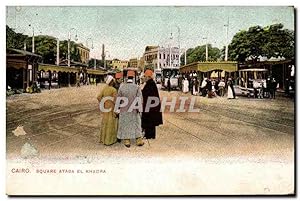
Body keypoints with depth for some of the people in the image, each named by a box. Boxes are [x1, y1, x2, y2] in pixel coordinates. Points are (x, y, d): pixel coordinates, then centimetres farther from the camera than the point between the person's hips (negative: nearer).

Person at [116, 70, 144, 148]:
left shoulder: (122, 87, -9)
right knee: (136, 124, 14)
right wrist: (138, 109, -4)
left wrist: (118, 107, 10)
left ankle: (127, 142, 16)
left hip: (124, 110, 0)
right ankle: (139, 141, 19)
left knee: (125, 125, 11)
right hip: (134, 110, 0)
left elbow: (118, 99, -2)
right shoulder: (137, 87, -11)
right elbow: (139, 98, -13)